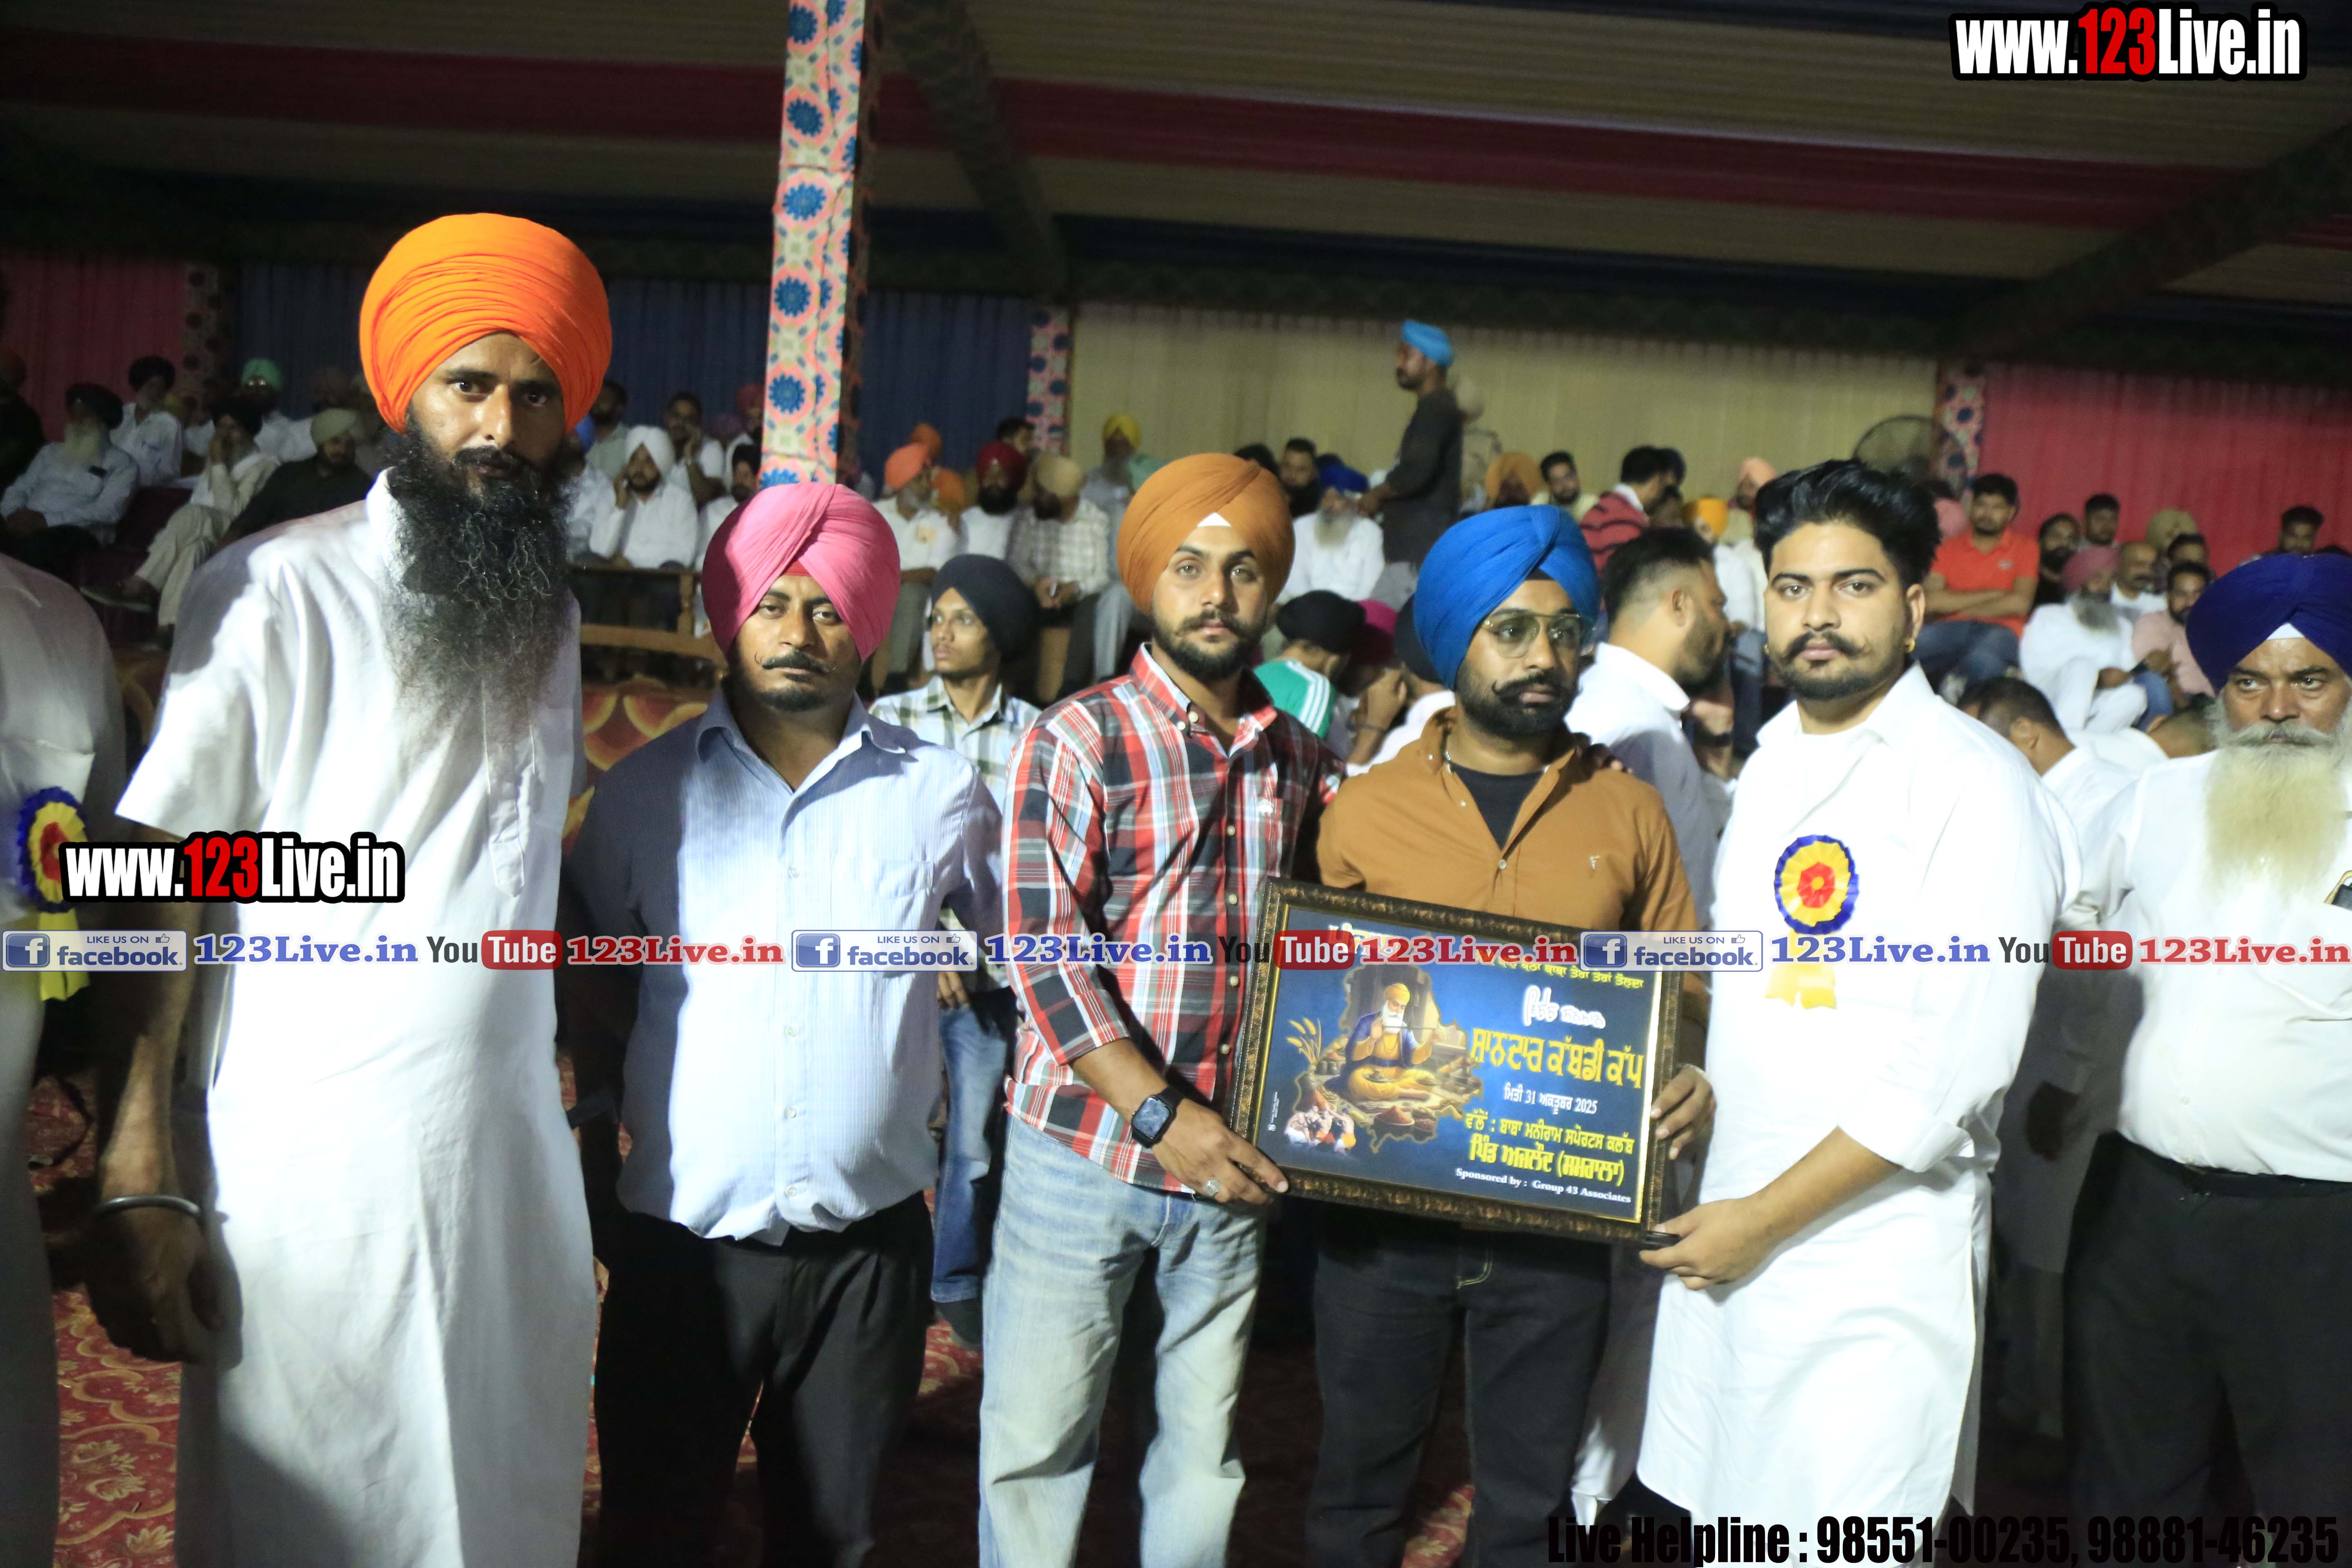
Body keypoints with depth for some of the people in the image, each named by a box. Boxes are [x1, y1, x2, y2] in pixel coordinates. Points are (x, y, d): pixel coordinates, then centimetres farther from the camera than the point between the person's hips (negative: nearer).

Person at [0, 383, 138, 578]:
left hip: (74, 534, -5)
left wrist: (48, 519, -16)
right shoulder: (51, 451, 27)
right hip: (27, 527, 5)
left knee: (37, 545, -40)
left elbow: (109, 510, -7)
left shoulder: (122, 463, 8)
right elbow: (20, 488, 19)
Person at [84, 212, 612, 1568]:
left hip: (515, 1162, 5)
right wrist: (140, 1181, -15)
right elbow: (159, 890, -10)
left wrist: (598, 1113, 10)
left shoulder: (552, 615, 11)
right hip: (312, 1179, -5)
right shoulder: (278, 592, -8)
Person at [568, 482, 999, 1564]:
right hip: (678, 1240, 0)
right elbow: (594, 994, 8)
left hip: (867, 1242, 0)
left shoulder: (940, 794, -3)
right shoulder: (645, 791, -1)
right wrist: (597, 1171, 7)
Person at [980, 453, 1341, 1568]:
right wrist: (1161, 1115, -22)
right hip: (1083, 1151, -3)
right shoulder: (1079, 740, -7)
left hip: (1231, 1162, 4)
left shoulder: (1302, 764, 6)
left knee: (1202, 1449, 16)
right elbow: (1043, 950, -15)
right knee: (1037, 1443, 8)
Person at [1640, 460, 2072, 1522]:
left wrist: (1769, 1218, -15)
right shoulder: (1773, 764, 11)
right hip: (1731, 1227, 7)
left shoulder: (1975, 780, -12)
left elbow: (1961, 1060, -18)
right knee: (1717, 1518, 14)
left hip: (1876, 1251, -6)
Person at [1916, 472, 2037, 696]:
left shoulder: (2025, 548, 14)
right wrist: (1991, 594, -1)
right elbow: (1931, 600, 0)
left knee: (1983, 660, -41)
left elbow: (2020, 604, -1)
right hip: (1950, 629, 2)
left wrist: (1960, 606, 2)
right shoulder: (1950, 547, 17)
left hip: (1998, 629, -1)